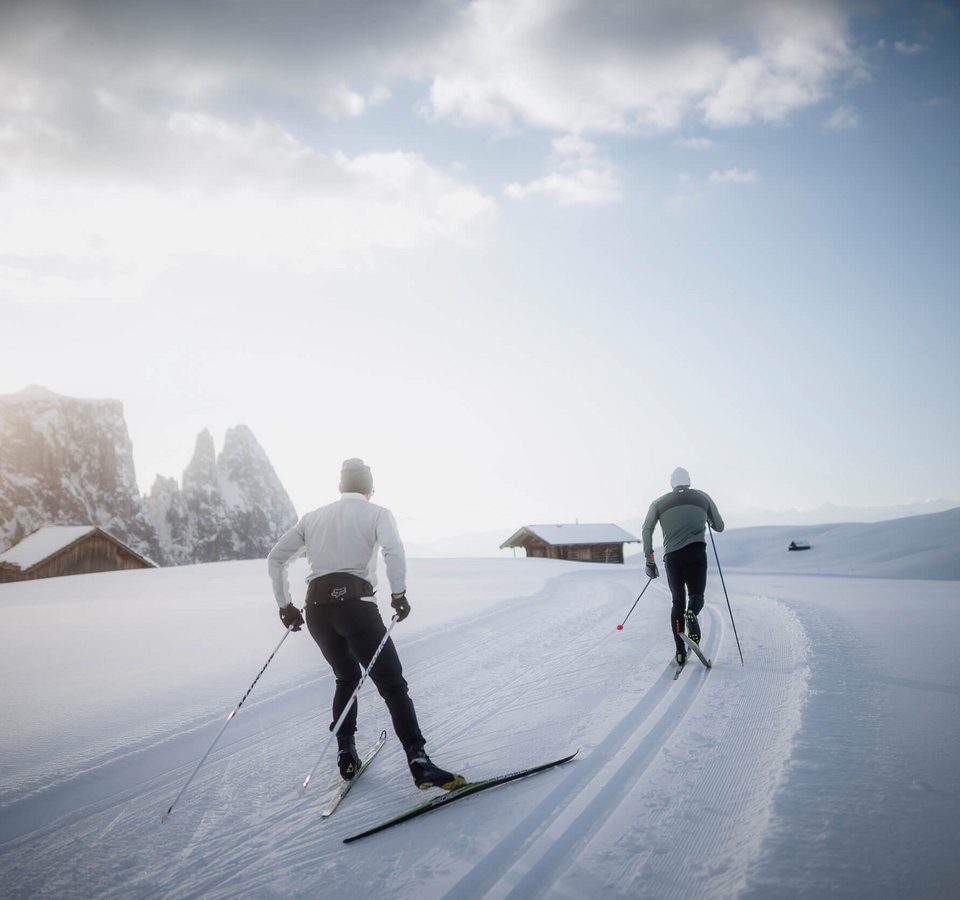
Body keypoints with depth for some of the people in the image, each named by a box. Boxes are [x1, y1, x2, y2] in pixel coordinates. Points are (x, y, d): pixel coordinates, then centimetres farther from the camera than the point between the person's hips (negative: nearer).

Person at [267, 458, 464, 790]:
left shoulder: (313, 517, 20)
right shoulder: (377, 513, 7)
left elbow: (275, 559, 19)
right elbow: (393, 550, -15)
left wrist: (285, 605, 22)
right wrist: (398, 593, -8)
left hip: (316, 609, 5)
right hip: (355, 603, -5)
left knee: (347, 678, 26)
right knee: (392, 684, -3)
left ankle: (346, 755, 23)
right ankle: (419, 761, -13)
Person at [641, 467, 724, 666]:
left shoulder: (659, 502, 15)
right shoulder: (702, 497, 15)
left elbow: (647, 529, 3)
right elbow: (719, 527, 21)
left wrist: (649, 559, 5)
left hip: (672, 556, 1)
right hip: (696, 552, -1)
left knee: (677, 601, 13)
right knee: (697, 595, 11)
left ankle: (680, 652, 3)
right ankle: (692, 614, -27)